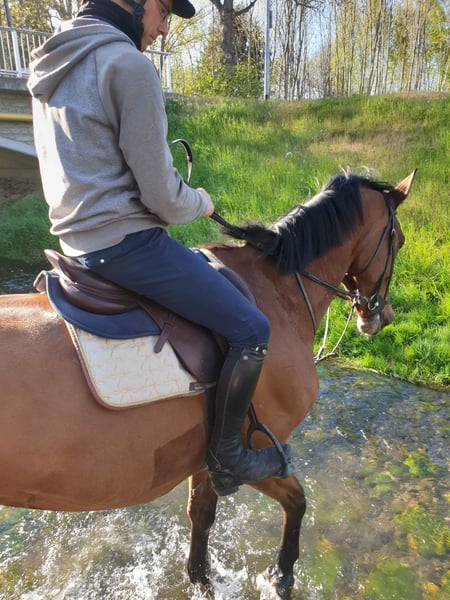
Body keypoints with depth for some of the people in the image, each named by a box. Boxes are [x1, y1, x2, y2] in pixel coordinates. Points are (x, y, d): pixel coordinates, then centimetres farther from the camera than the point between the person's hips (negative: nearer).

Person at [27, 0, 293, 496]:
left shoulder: (50, 66, 16)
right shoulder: (127, 63, -14)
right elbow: (162, 194, -16)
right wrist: (201, 203, 5)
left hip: (77, 240, 11)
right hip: (124, 241, -10)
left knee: (210, 268, 29)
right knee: (251, 330, -7)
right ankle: (226, 460, 10)